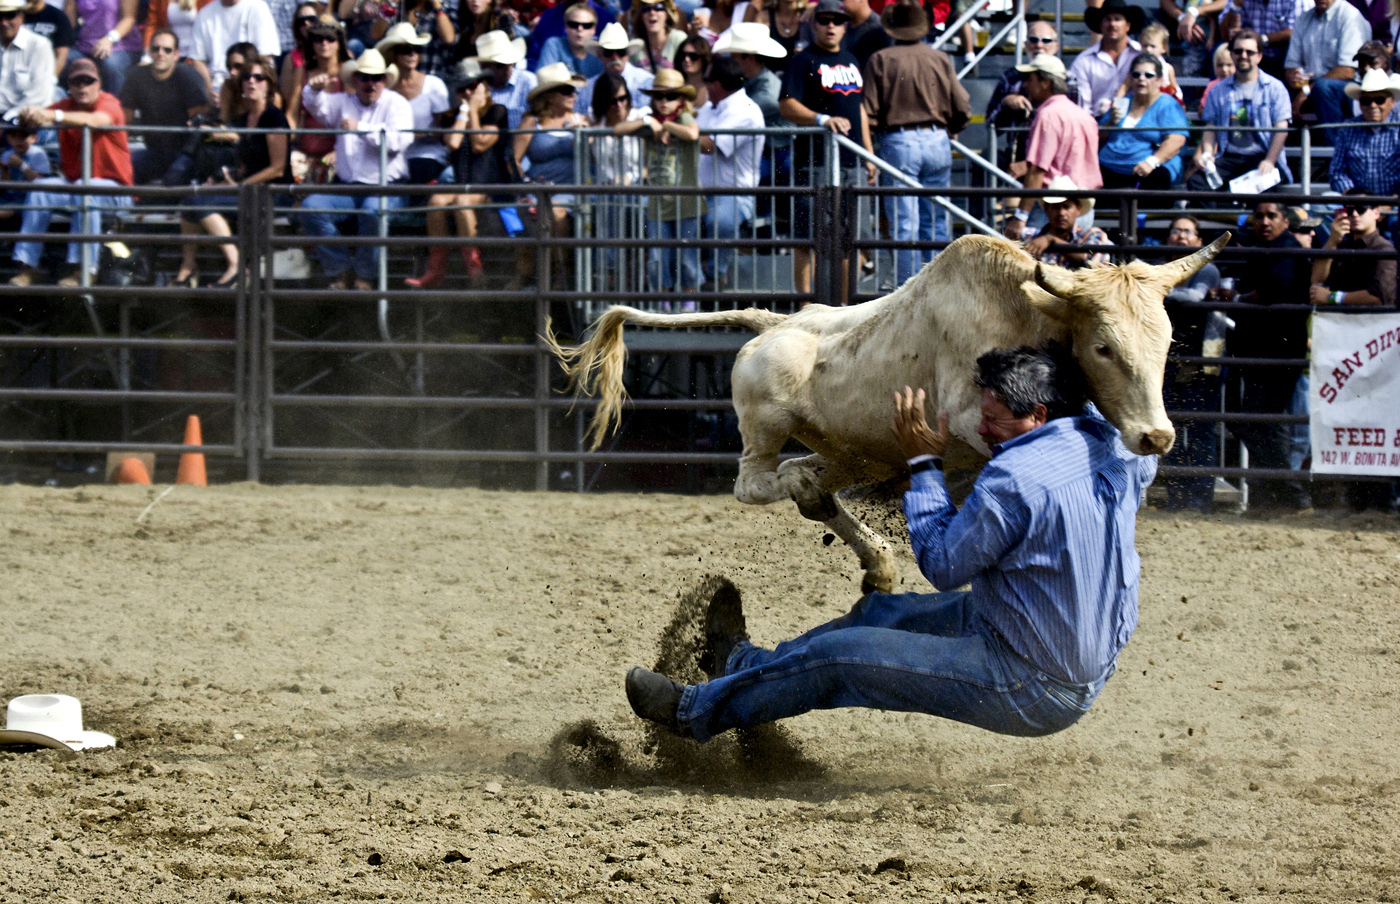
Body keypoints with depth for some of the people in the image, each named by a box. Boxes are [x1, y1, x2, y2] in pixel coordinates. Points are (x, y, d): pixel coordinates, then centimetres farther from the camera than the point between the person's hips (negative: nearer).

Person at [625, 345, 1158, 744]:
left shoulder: (1015, 478, -27)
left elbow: (942, 563, -14)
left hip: (1033, 694, -9)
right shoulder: (1114, 450, 0)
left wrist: (924, 463, -4)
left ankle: (697, 711, 19)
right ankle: (748, 665, 42)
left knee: (840, 655, 1)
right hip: (1089, 672, 9)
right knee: (880, 612, 22)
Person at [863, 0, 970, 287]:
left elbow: (869, 112, -7)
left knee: (904, 225, 0)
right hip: (937, 140, 3)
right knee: (935, 222, 12)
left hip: (899, 142, -3)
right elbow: (963, 109, 4)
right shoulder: (940, 59, 3)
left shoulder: (881, 60, -4)